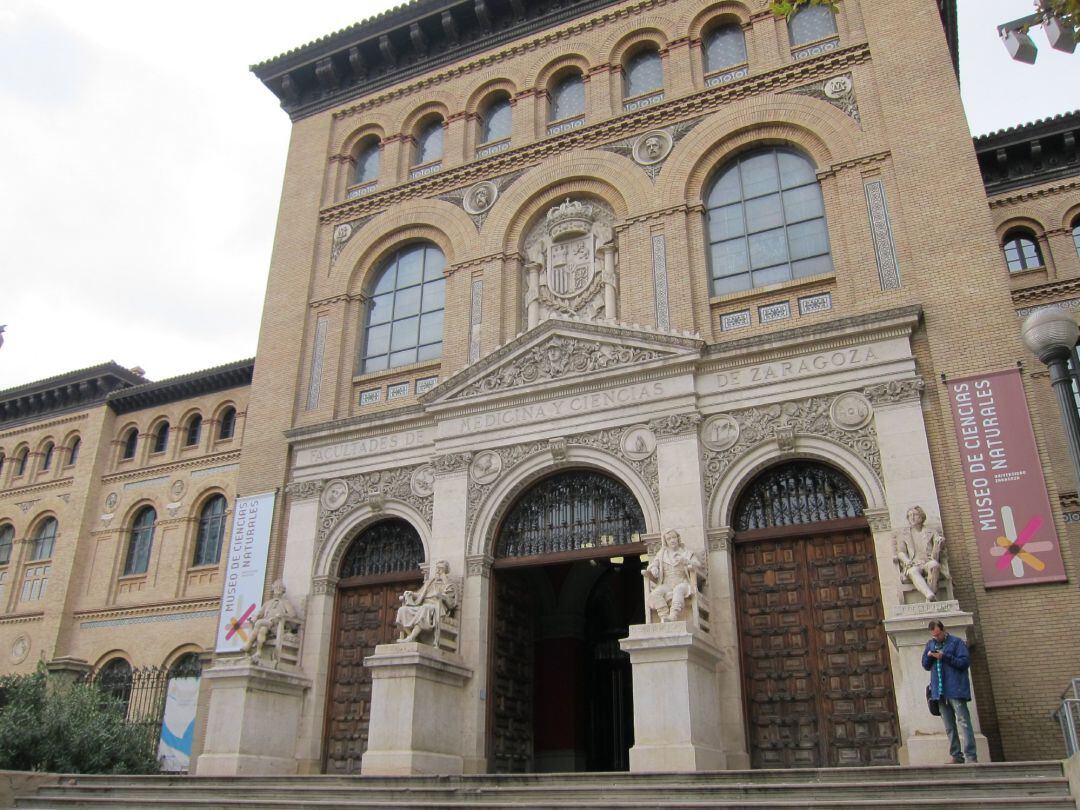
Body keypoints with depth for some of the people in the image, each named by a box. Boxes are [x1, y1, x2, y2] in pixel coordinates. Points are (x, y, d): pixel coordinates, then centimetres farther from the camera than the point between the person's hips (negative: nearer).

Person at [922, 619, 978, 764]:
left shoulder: (957, 642, 0)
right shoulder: (930, 644, 15)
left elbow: (964, 662, -9)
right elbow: (925, 666, 18)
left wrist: (944, 657, -17)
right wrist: (929, 657, -3)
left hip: (956, 690, -5)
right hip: (939, 691, 6)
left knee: (963, 722, -10)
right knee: (949, 726, 8)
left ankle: (971, 756, -10)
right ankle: (956, 756, 13)